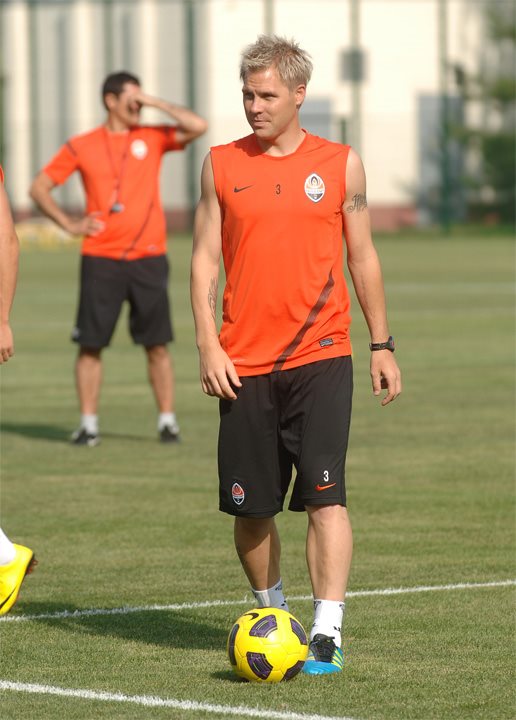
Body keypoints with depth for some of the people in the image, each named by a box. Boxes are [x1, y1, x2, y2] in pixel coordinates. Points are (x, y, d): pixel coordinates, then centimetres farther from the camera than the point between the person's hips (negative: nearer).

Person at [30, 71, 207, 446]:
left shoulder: (153, 138, 7)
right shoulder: (82, 147, 5)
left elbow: (198, 126, -7)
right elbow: (40, 187, 11)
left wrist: (156, 103, -5)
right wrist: (69, 223, 1)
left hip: (148, 257, 0)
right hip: (101, 259, 0)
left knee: (157, 344, 0)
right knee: (91, 343, -1)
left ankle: (168, 419, 8)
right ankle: (88, 423, 6)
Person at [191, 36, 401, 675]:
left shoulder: (340, 165, 5)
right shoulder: (222, 165, 6)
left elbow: (362, 257, 12)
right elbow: (204, 257, 5)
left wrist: (382, 346, 10)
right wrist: (207, 344, -5)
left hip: (320, 357, -1)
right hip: (244, 364, 2)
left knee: (324, 495, -13)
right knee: (251, 508, 6)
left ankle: (326, 633, -14)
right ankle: (271, 613, 27)